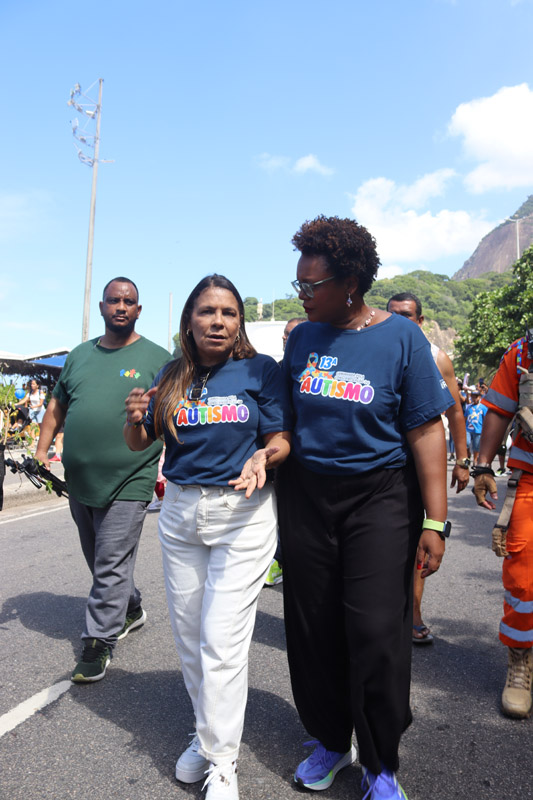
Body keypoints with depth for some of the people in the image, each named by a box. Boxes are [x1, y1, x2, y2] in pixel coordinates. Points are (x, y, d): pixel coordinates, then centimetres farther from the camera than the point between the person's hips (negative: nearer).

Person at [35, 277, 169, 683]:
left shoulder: (157, 358, -3)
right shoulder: (80, 355, 12)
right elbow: (57, 407, 18)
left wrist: (166, 468, -12)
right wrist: (42, 450, 7)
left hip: (127, 484, -6)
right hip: (78, 482, 6)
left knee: (111, 567, -1)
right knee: (99, 562, 19)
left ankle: (99, 643, 13)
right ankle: (131, 610, 40)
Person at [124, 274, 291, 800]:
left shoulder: (261, 370, -4)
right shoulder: (172, 378, 5)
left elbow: (283, 441, -3)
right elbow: (138, 444, 8)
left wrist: (264, 456, -25)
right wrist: (136, 417, -13)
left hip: (243, 514, -4)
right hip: (179, 512, 4)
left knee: (222, 641, -3)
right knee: (188, 634, 15)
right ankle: (207, 732, 37)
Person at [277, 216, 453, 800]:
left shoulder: (401, 337, -6)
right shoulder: (302, 337, 5)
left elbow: (426, 431, -8)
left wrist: (434, 521, -11)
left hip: (379, 494, -3)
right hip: (305, 494, 4)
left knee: (376, 633, -1)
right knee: (313, 629, 10)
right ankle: (329, 740, 34)